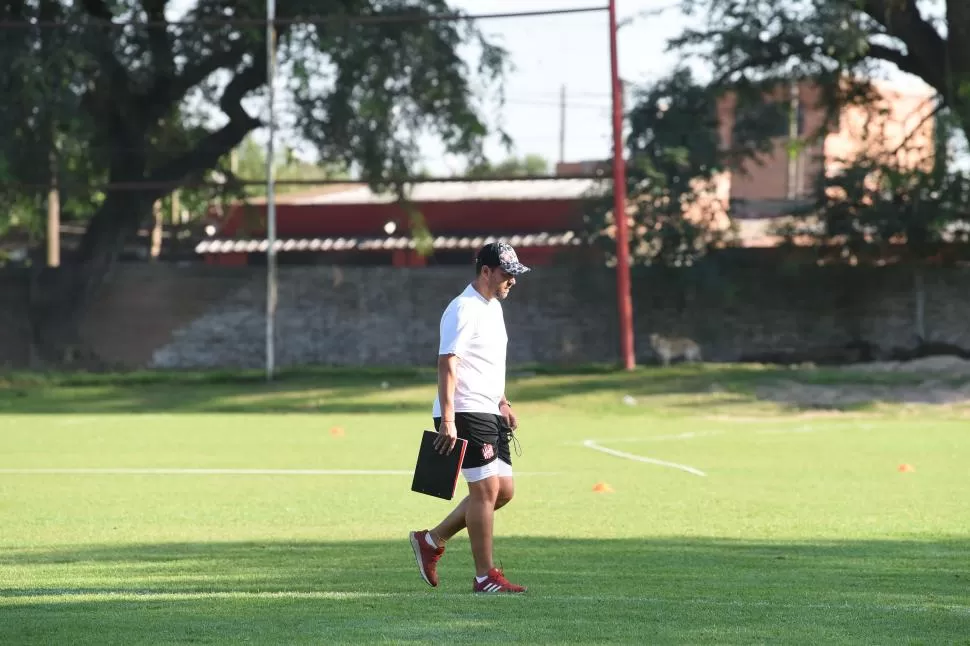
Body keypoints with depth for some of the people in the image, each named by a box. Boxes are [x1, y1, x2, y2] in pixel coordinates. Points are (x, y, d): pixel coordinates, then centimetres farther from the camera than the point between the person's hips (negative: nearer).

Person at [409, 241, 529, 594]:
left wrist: (503, 402, 24)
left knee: (504, 489, 9)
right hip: (465, 415, -10)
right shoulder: (464, 309, -14)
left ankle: (431, 541, 18)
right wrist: (447, 420, -27)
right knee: (486, 488, -10)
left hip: (489, 415, 10)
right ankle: (485, 576, -5)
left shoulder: (493, 307, 16)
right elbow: (447, 365, -21)